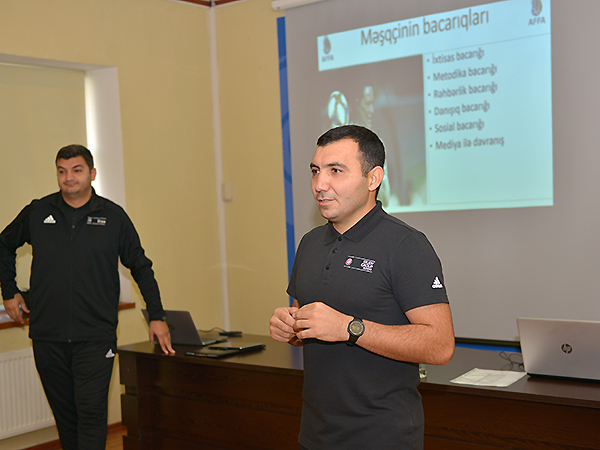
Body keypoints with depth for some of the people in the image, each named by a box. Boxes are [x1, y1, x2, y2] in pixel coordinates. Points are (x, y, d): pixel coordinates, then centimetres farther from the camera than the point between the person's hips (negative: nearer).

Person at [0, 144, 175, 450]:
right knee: (64, 414, 11)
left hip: (95, 336, -2)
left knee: (92, 412, -8)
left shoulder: (113, 217, 2)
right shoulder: (37, 213, 5)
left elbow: (141, 268, 9)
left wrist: (157, 316, 5)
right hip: (47, 336, 2)